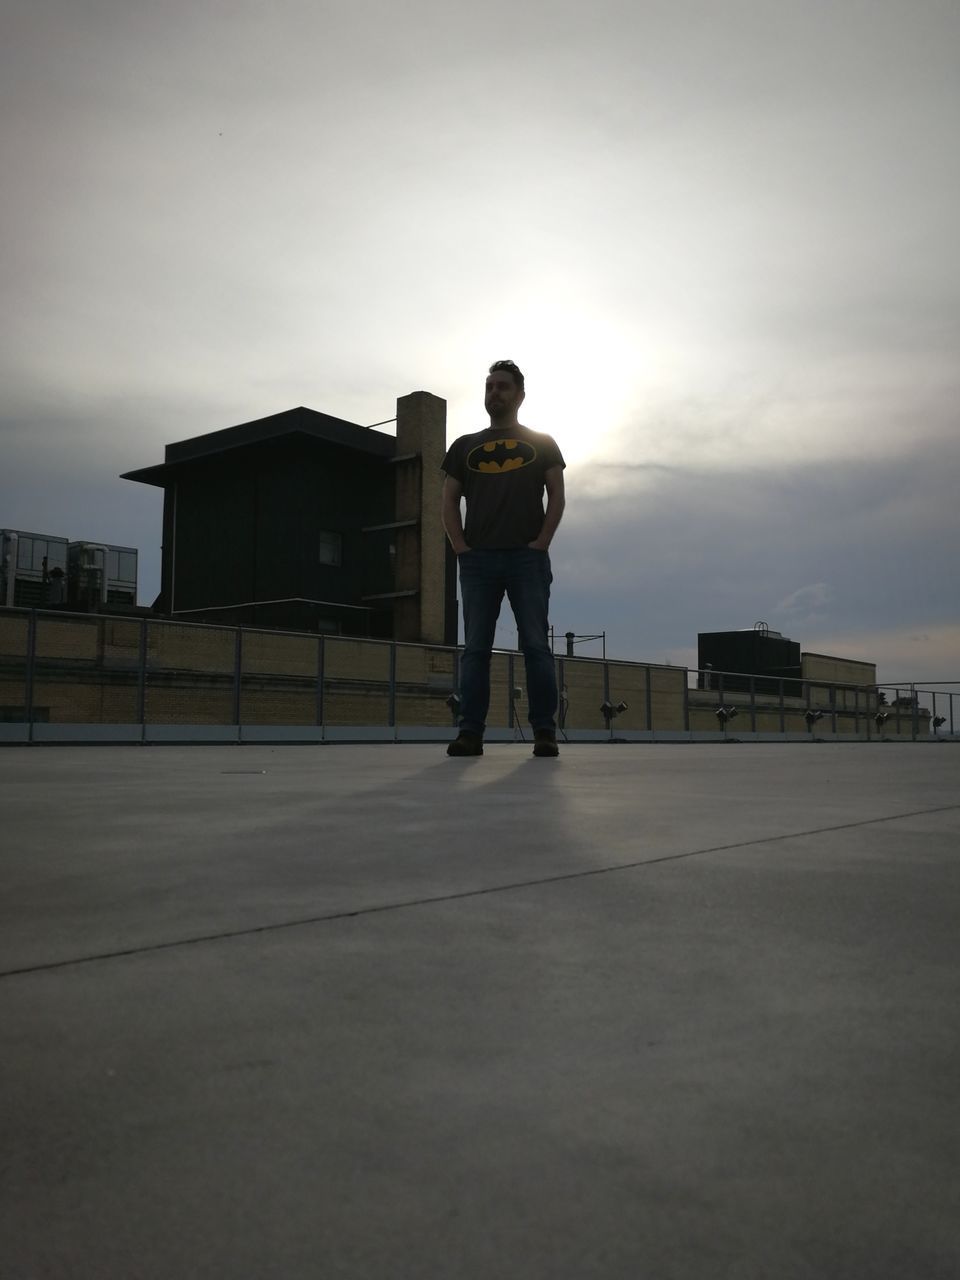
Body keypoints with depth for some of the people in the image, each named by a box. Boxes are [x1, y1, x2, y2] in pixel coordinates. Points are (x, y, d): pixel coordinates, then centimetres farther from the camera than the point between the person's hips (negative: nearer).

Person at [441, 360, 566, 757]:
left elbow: (556, 495, 6)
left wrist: (541, 543, -7)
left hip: (528, 558, -2)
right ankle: (470, 732, -2)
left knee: (535, 646, -5)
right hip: (478, 560, 2)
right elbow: (449, 501, 13)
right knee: (475, 648, -2)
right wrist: (460, 547, -1)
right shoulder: (464, 446, 18)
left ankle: (544, 732, -4)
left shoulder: (541, 444, 14)